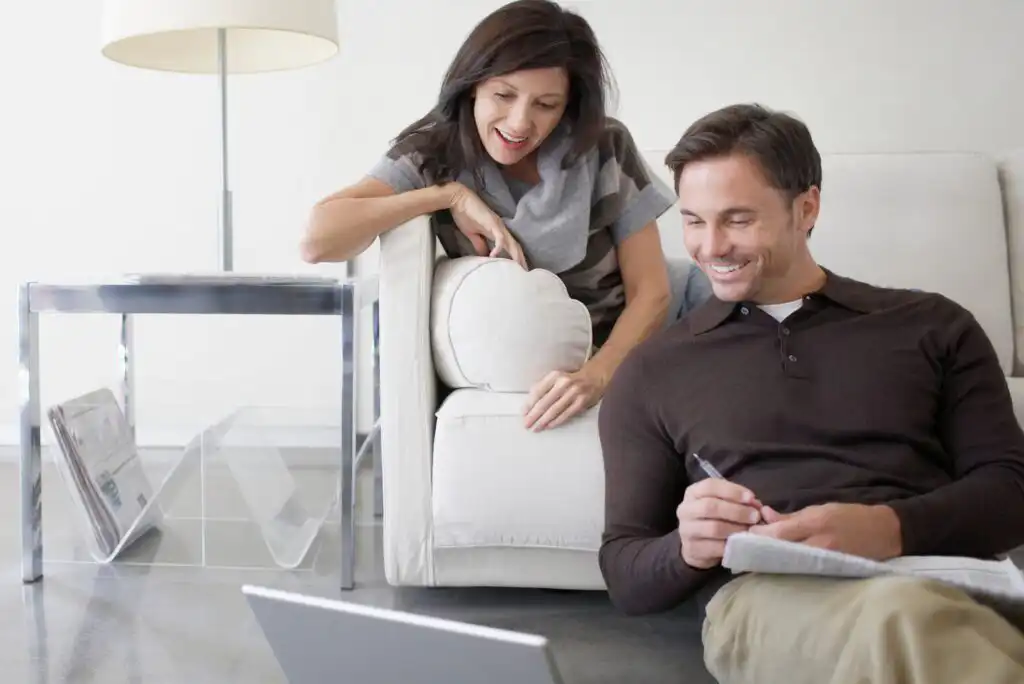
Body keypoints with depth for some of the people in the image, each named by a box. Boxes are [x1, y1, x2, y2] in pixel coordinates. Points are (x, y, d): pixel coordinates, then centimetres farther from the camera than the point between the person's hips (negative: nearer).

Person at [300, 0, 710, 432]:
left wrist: (598, 375, -30)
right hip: (527, 365, -3)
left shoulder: (605, 147, -13)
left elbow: (650, 291, -12)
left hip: (628, 335, 3)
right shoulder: (433, 156, -15)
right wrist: (450, 195, -28)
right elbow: (317, 239, -29)